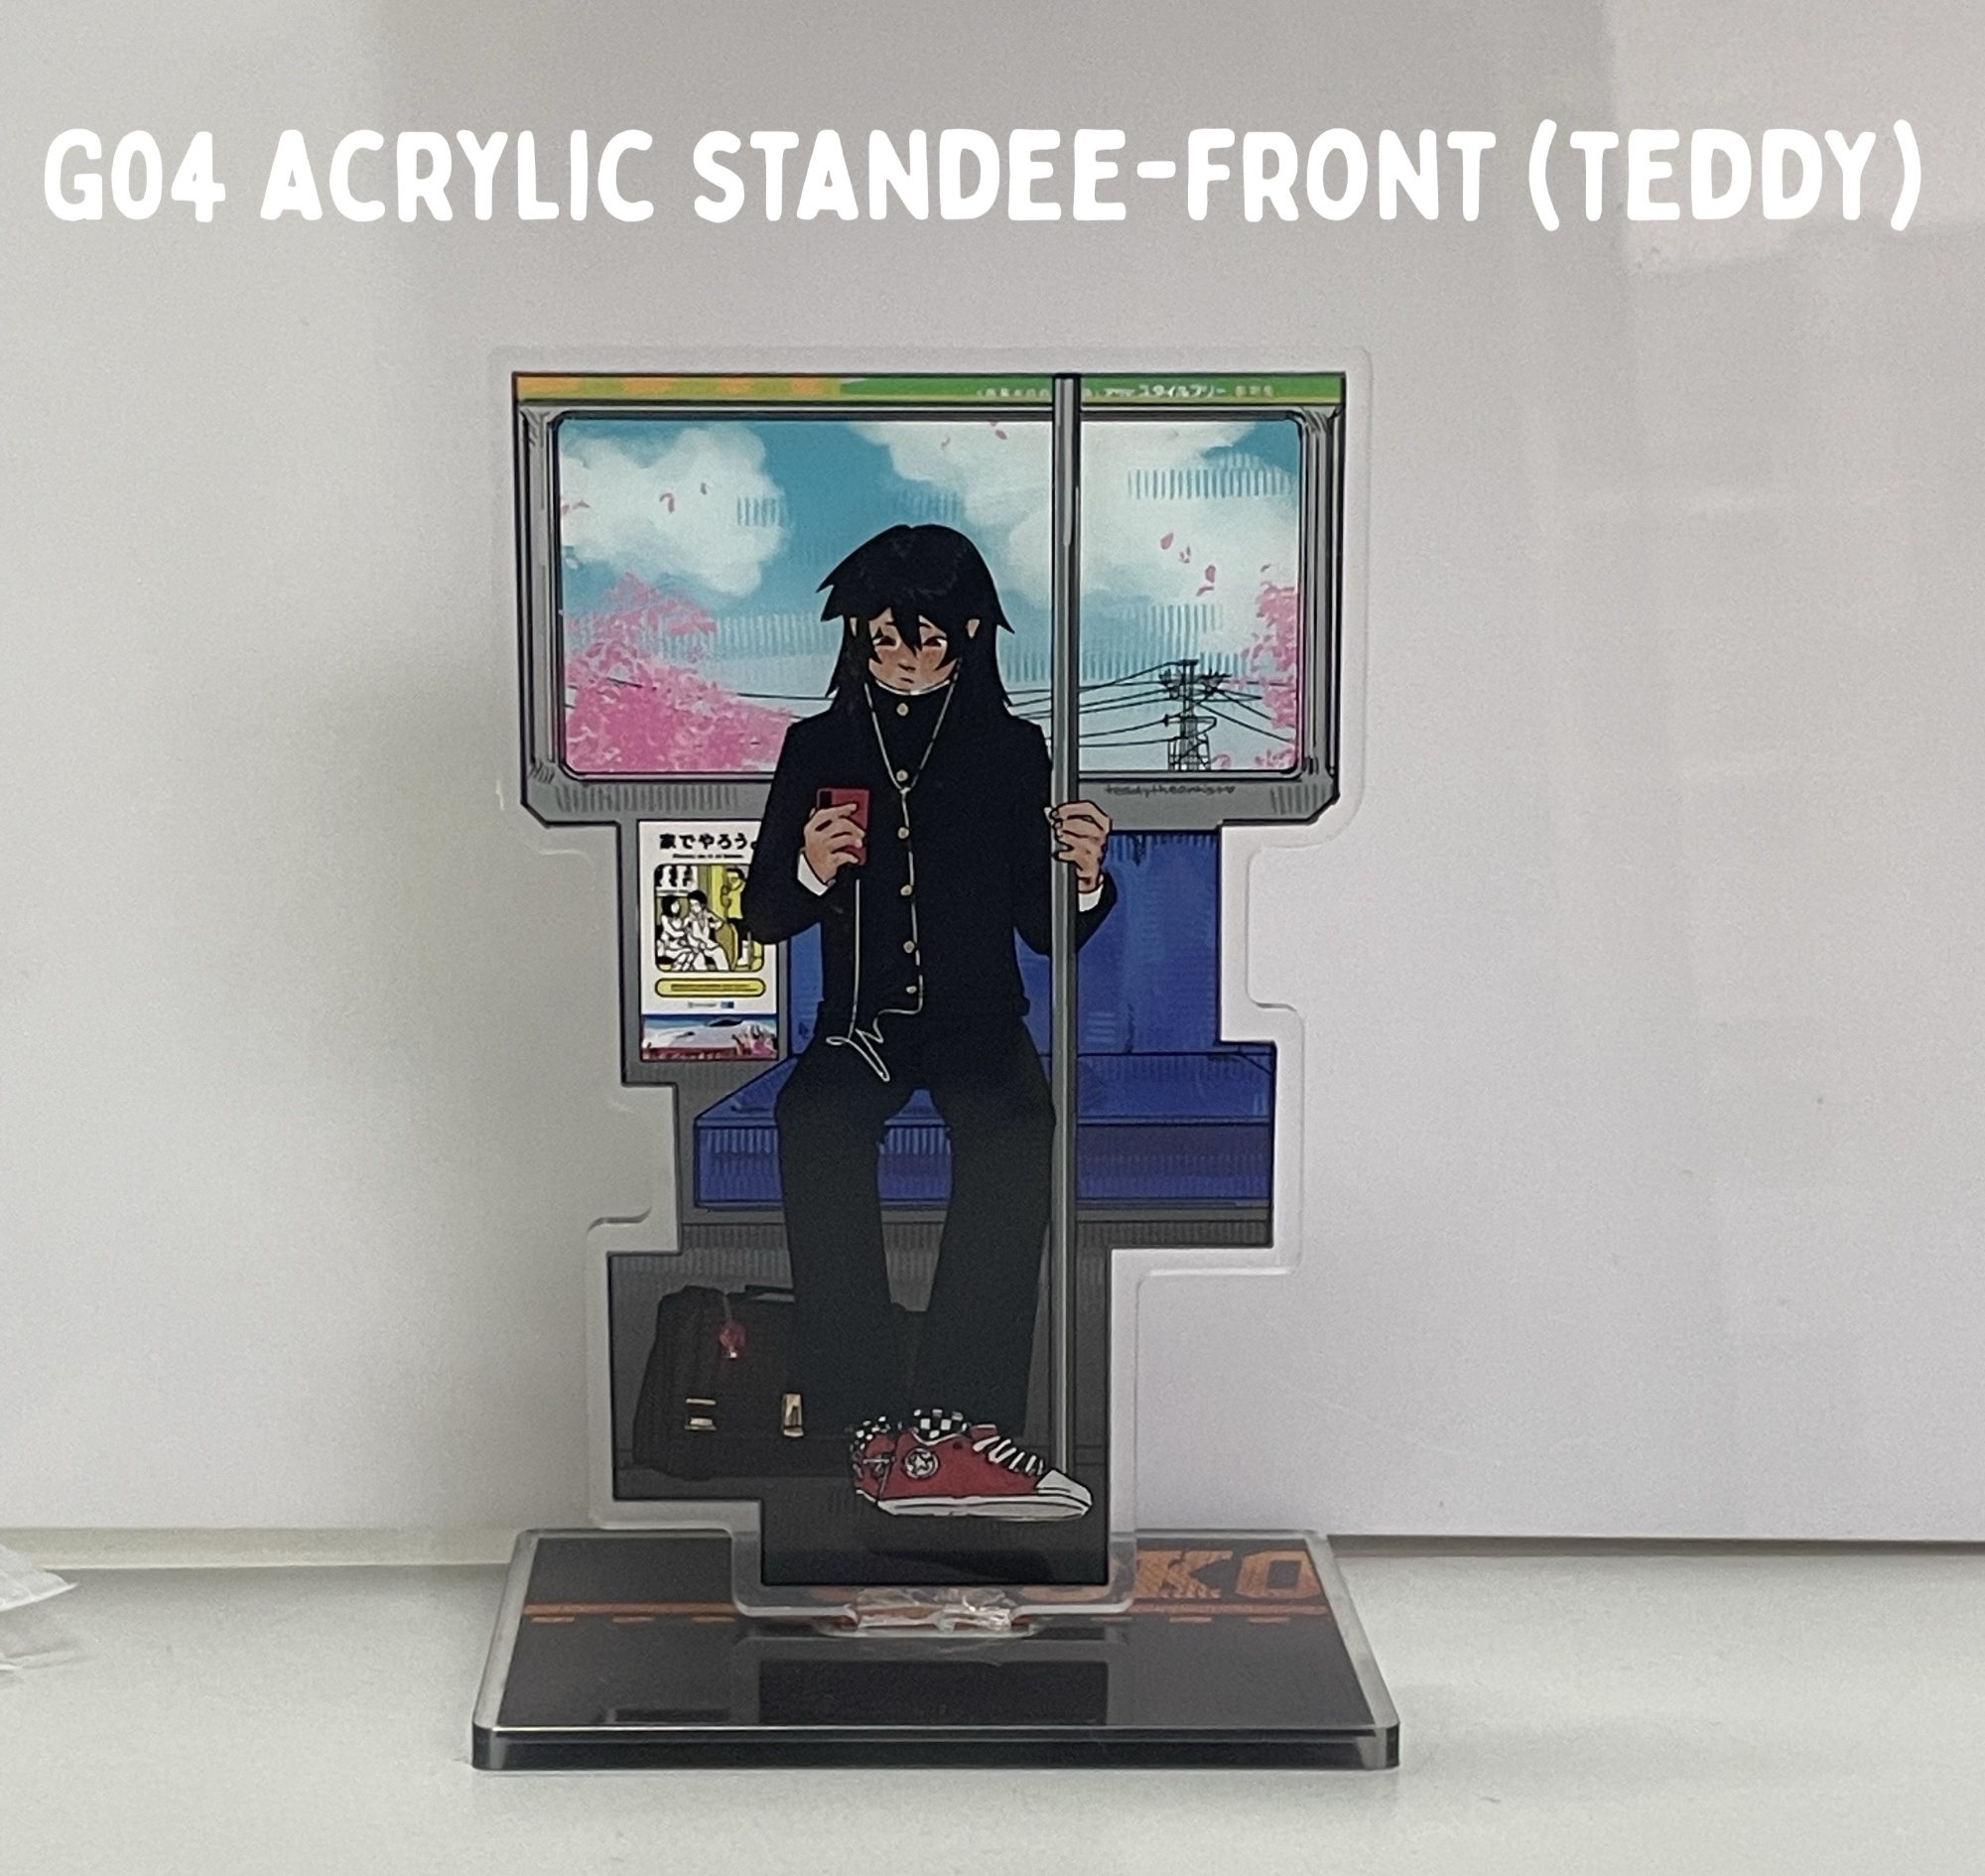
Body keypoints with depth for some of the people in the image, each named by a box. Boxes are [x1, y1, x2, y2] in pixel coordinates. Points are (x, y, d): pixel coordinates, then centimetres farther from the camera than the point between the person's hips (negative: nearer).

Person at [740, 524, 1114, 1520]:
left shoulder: (1010, 750, 10)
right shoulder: (818, 747, 11)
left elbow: (1044, 928, 9)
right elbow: (762, 917, 11)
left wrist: (1087, 878, -13)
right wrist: (810, 870, -11)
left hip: (979, 1019, 0)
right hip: (859, 1021, 1)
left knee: (1013, 1131, -35)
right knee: (813, 1125, -34)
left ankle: (949, 1415, -38)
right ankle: (875, 1416, -37)